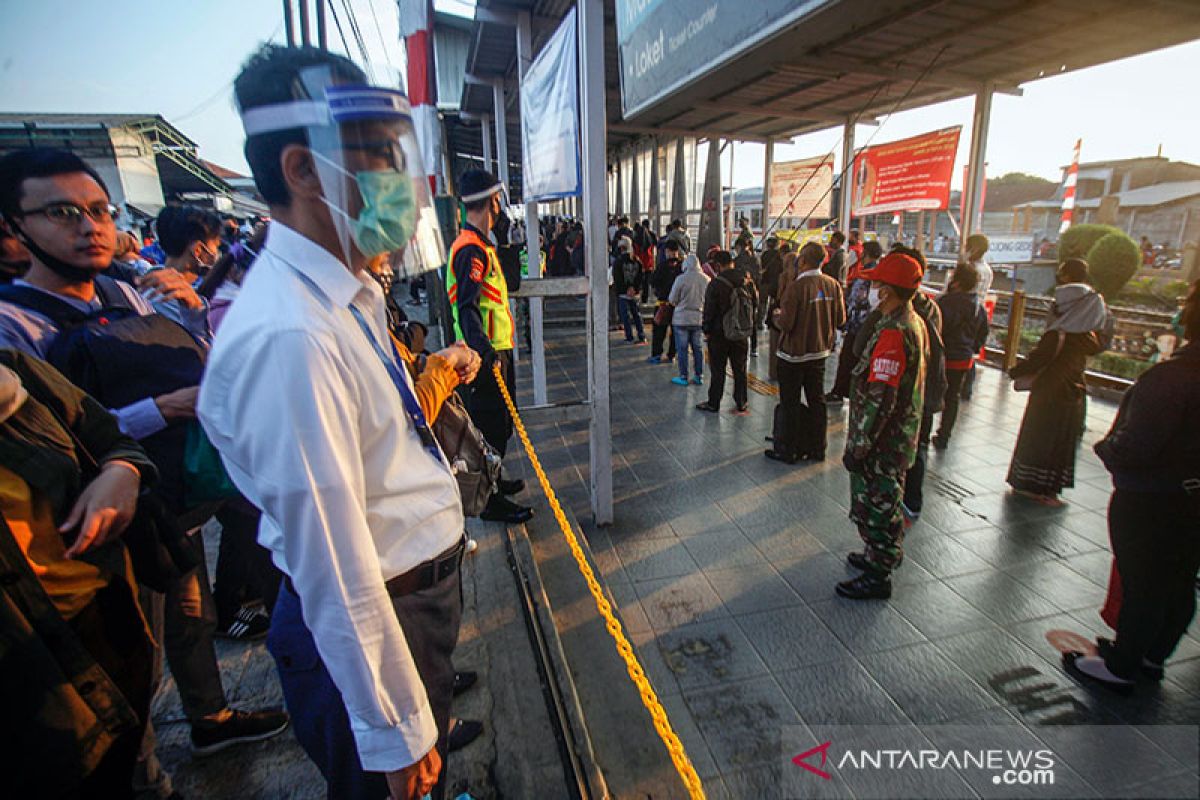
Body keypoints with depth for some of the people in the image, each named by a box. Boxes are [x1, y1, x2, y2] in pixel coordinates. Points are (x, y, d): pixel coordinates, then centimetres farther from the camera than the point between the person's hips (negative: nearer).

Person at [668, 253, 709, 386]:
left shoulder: (681, 279, -14)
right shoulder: (706, 279, -3)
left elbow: (672, 300, -6)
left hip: (682, 318, -4)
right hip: (699, 318, 4)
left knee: (682, 348, 5)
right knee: (698, 348, 12)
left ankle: (683, 377, 8)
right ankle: (699, 376, 17)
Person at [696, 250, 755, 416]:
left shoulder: (716, 284, -16)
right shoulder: (748, 281, 1)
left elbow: (709, 311, -13)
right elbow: (754, 305, 11)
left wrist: (706, 330, 0)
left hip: (720, 334, -4)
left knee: (718, 371, 6)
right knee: (740, 370, 12)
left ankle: (713, 404, 15)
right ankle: (741, 404, 18)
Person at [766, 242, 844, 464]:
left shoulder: (796, 287, -21)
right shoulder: (833, 285, -4)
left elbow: (786, 323, -21)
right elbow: (840, 319, 2)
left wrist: (777, 315, 0)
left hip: (794, 354, -5)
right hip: (820, 352, 6)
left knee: (790, 403, 6)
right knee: (817, 400, 16)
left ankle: (789, 450, 15)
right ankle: (817, 448, 26)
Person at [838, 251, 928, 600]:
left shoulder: (892, 334, -26)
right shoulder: (914, 323, 6)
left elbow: (879, 399, -28)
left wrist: (858, 446, -22)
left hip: (882, 442, -10)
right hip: (901, 435, 10)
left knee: (873, 505, 4)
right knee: (885, 501, 24)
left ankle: (878, 576, 19)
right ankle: (885, 554, 43)